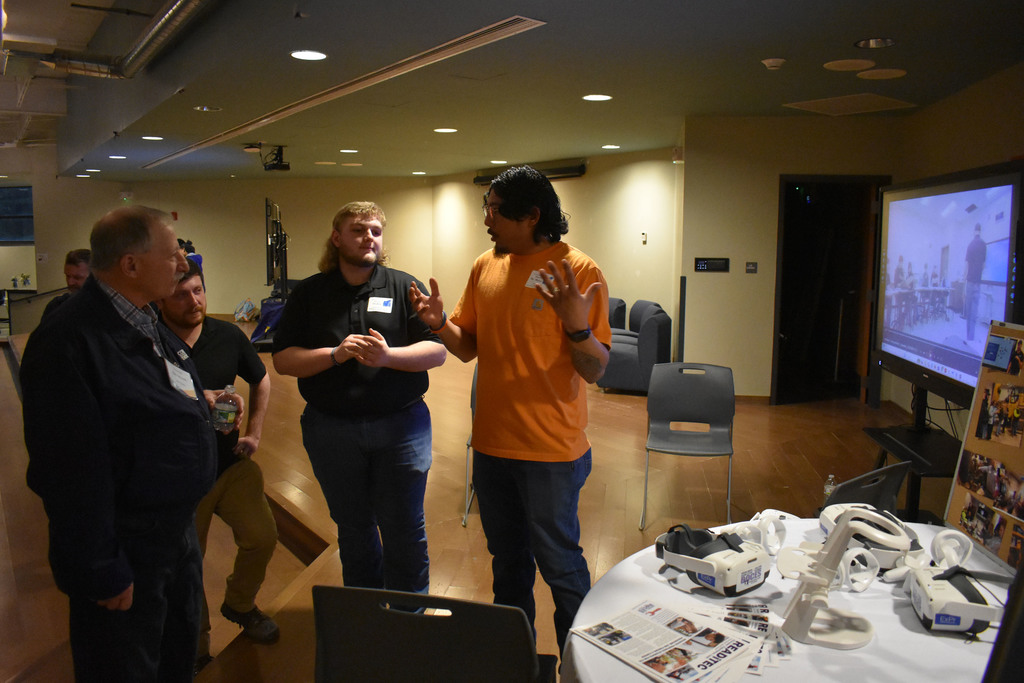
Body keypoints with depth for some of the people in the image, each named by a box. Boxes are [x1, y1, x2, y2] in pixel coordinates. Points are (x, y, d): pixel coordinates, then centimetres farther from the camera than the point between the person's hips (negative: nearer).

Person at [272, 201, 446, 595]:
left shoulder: (404, 287, 2)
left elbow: (437, 351, -5)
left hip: (401, 427, -1)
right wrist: (335, 354, -17)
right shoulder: (308, 293, 5)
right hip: (331, 428, 2)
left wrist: (387, 356, -20)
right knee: (353, 529, 17)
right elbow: (282, 359, -2)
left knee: (405, 530, 7)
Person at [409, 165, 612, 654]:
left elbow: (595, 371, -16)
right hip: (491, 443, 6)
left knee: (559, 563, 9)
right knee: (507, 560, 22)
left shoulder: (578, 270, -14)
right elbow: (469, 347, 10)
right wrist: (439, 323, -10)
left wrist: (577, 324, -35)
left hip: (550, 450, -6)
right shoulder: (486, 266, 4)